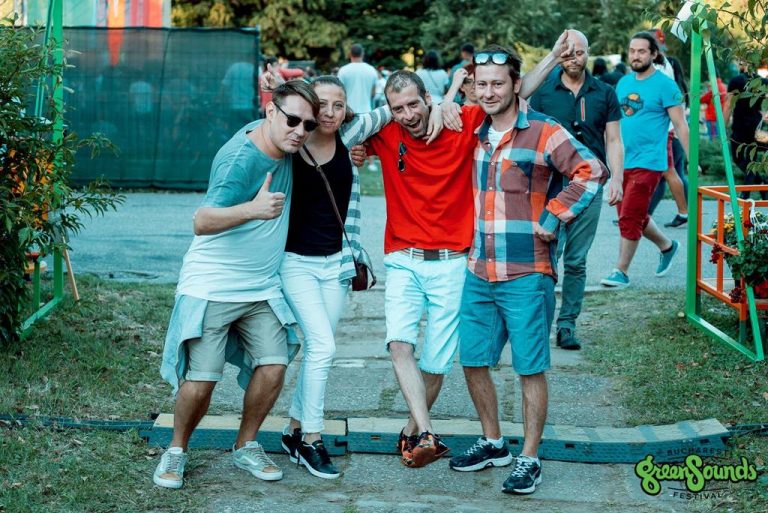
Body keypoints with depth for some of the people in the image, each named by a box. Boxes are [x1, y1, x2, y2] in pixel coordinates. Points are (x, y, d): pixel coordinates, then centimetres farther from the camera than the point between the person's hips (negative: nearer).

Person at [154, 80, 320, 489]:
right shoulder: (240, 159, -24)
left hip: (262, 288, 7)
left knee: (273, 366, -5)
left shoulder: (282, 141, -1)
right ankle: (177, 451, 16)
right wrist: (252, 209, -51)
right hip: (211, 287, -7)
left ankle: (246, 447, 16)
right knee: (201, 379, -10)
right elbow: (202, 222, -34)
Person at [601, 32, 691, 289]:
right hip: (623, 162, 7)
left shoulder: (665, 85, -8)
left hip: (648, 162, -7)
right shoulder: (623, 83, 11)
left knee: (629, 218, -10)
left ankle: (621, 271, 0)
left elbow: (680, 125, -8)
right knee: (636, 217, 16)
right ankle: (667, 246, 38)